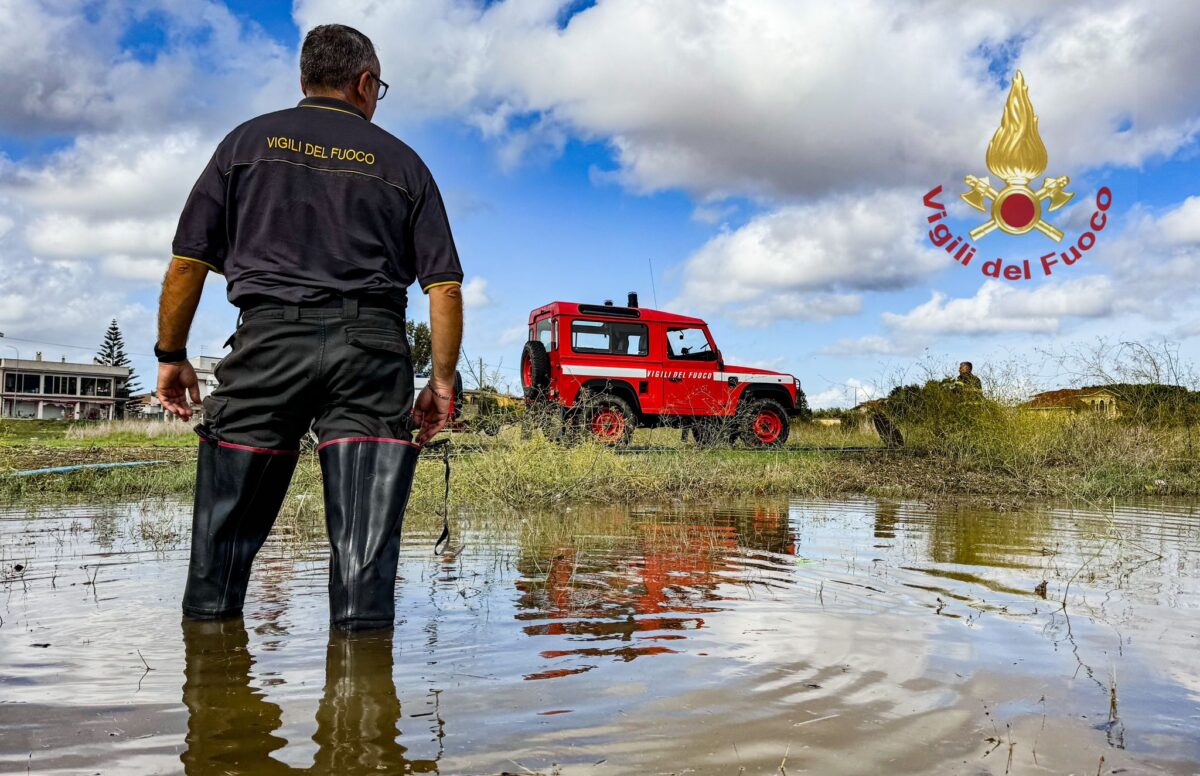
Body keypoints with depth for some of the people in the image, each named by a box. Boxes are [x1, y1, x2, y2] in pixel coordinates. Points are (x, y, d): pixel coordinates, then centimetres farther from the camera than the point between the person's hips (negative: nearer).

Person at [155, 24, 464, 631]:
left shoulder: (248, 142, 16)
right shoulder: (400, 160, 15)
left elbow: (187, 264, 9)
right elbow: (444, 285, 6)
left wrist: (171, 356, 18)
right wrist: (442, 380, 11)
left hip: (270, 335, 1)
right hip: (371, 347, 0)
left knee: (229, 525, 9)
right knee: (365, 535, 0)